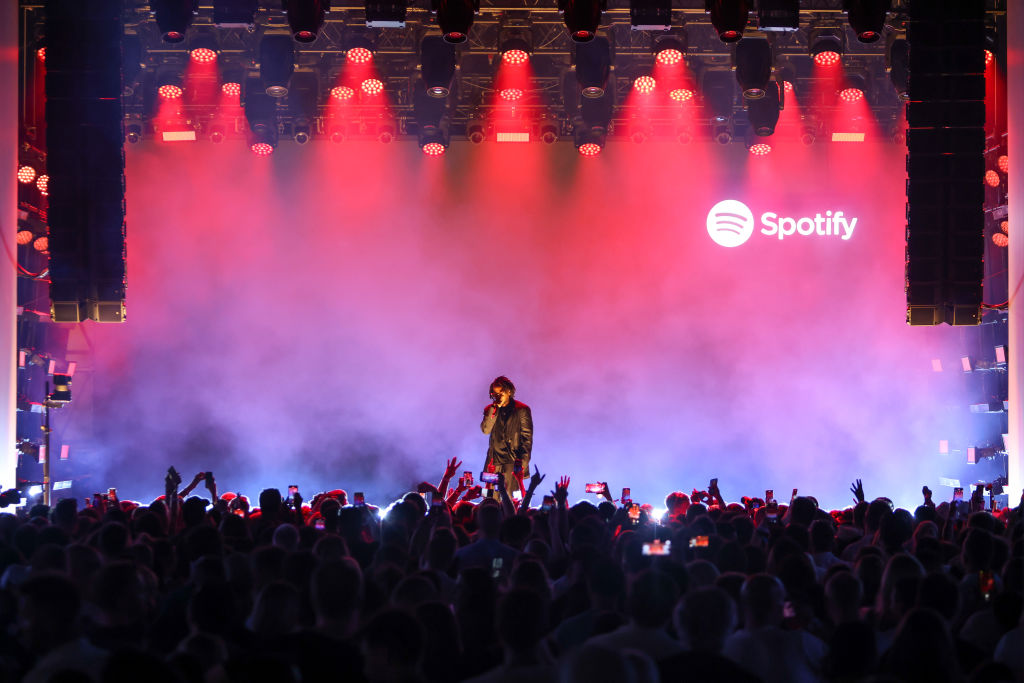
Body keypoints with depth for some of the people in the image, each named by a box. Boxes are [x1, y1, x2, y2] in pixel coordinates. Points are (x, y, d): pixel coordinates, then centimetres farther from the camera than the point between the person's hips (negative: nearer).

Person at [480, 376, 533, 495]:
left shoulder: (522, 410, 2)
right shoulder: (490, 410, 14)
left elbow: (527, 437, -1)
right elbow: (485, 430, -2)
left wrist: (523, 462, -10)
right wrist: (494, 409, -9)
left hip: (513, 462, -4)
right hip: (494, 461, 4)